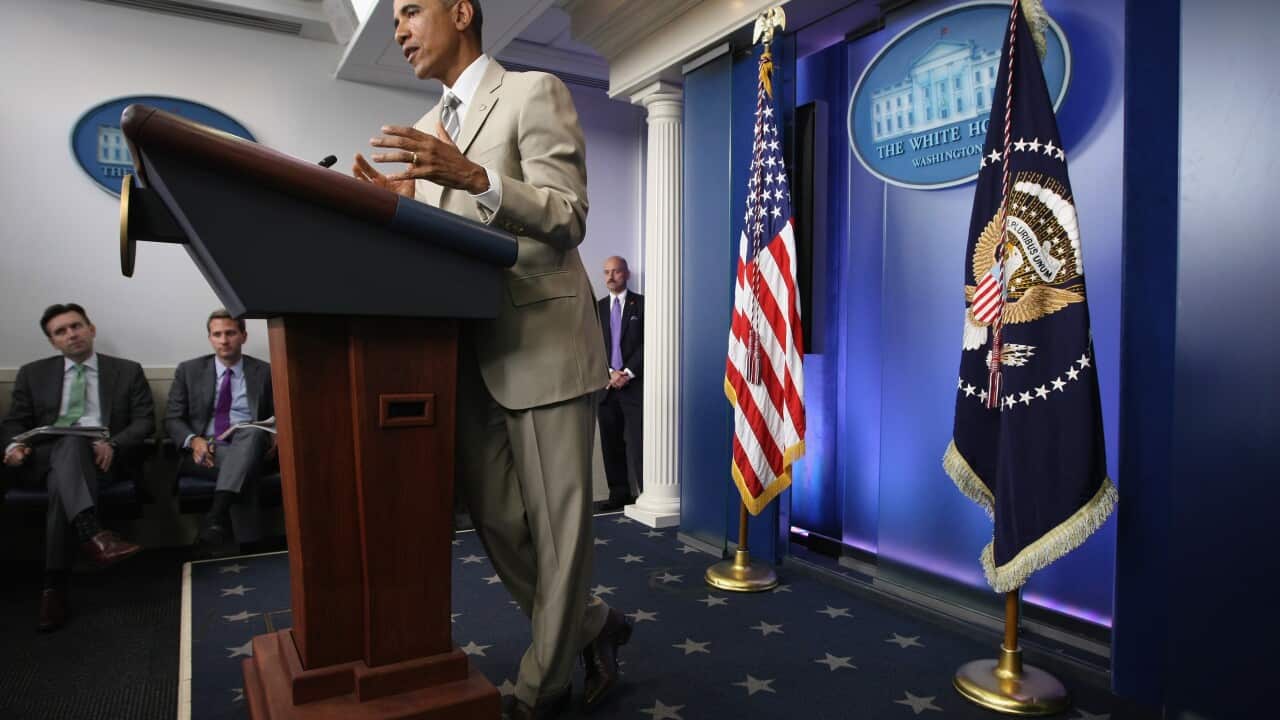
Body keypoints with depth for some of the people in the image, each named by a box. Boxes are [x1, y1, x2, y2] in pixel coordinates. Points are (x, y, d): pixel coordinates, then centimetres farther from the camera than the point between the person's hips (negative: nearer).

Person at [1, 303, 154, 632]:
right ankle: (92, 534, -54)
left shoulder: (127, 371, 14)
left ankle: (55, 583, -36)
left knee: (63, 481, -35)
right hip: (45, 457, 1)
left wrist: (113, 444, -14)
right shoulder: (33, 374, 20)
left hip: (102, 456, 0)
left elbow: (145, 420, 5)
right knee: (68, 442, -36)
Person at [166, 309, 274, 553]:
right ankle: (247, 543, -36)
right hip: (204, 451, 0)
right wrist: (194, 440, -15)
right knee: (242, 472, -36)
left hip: (249, 446, 0)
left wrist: (275, 435, -13)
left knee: (253, 431, -39)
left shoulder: (264, 372, 12)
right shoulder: (189, 371, 12)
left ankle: (215, 516, -51)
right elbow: (172, 419, 8)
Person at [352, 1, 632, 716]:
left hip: (544, 344, -7)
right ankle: (592, 628, 30)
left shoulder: (535, 93, -2)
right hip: (470, 353, 7)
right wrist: (402, 205, -2)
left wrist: (475, 177, -26)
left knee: (558, 524, 2)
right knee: (497, 522, 11)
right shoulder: (427, 130, 19)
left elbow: (568, 220, -12)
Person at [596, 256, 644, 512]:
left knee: (638, 443, -8)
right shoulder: (597, 307, 14)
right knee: (611, 443, 6)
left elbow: (648, 343, -4)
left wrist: (628, 373, -11)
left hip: (635, 384, -4)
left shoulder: (641, 304, 3)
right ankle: (619, 493, 13)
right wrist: (610, 373, -6)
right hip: (606, 384, 4)